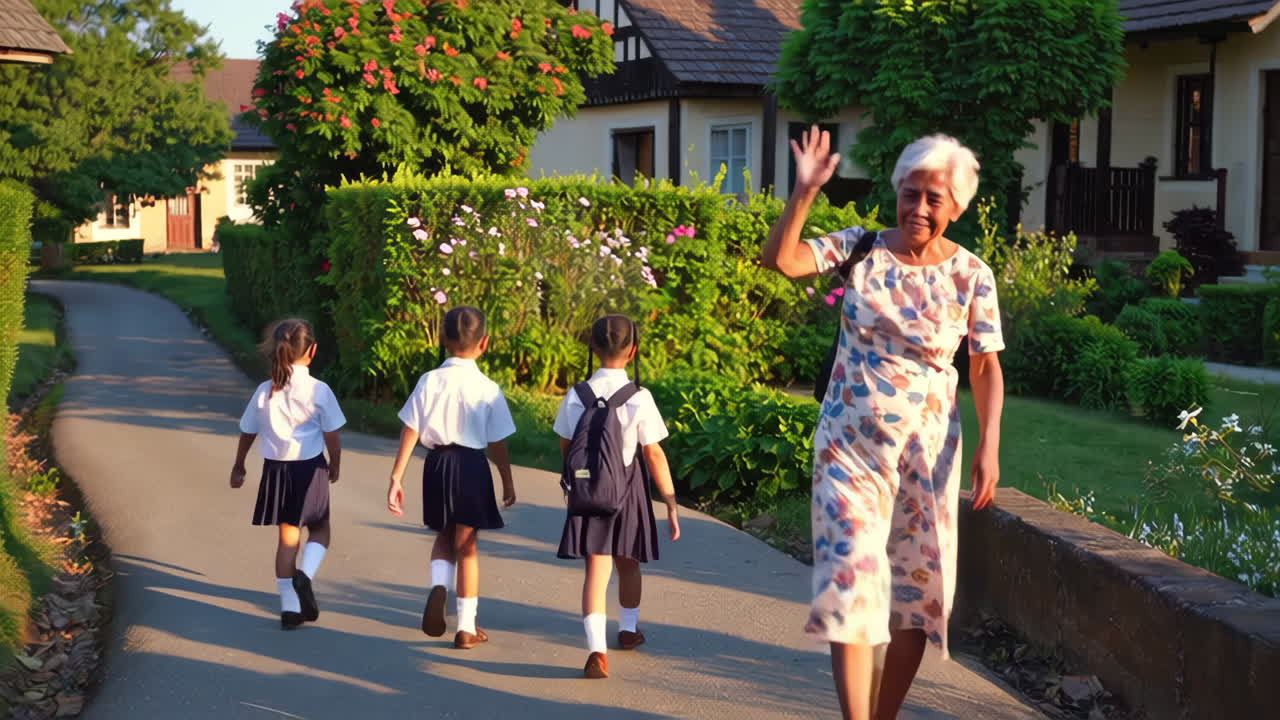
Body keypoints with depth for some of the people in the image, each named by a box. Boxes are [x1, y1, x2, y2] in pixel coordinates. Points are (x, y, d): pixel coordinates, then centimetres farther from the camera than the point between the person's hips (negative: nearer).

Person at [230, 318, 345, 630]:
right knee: (319, 530, 17)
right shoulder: (319, 391, -13)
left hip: (276, 468, 3)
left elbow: (247, 433, 7)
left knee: (287, 536, 13)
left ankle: (290, 607, 14)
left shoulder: (265, 391, -3)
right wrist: (334, 466, 9)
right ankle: (305, 575, -11)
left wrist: (238, 467, 23)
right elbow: (332, 437, -9)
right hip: (309, 468, -3)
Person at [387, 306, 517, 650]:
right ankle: (466, 627, 14)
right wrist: (508, 481, 9)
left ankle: (438, 586, -6)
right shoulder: (488, 389, -9)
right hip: (472, 466, -2)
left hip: (437, 464, 2)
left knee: (444, 536, 23)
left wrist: (396, 477, 1)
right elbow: (497, 444, -5)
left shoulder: (429, 382, -4)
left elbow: (410, 432, -4)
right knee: (466, 545, 9)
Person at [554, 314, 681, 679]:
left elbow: (566, 447, 5)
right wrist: (671, 502, -4)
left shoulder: (576, 395, -5)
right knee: (628, 563, 20)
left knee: (597, 568, 0)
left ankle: (598, 648, -15)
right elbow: (654, 455, -11)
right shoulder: (639, 398, -13)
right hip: (627, 485, -1)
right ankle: (629, 629, 42)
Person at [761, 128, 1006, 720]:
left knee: (918, 588, 9)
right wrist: (805, 193, -26)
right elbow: (779, 259, -15)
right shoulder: (860, 248, -3)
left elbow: (986, 366, 0)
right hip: (850, 445, -1)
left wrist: (989, 446, -9)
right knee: (850, 580, -10)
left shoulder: (971, 275, -3)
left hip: (926, 450, 2)